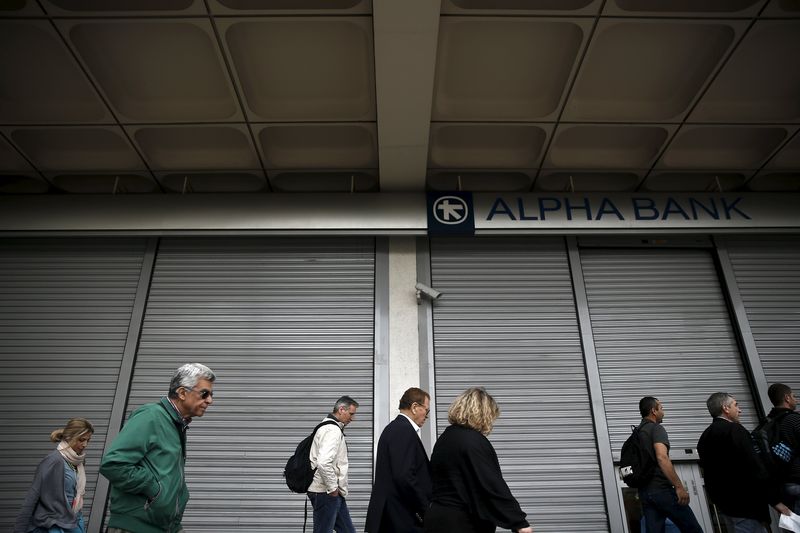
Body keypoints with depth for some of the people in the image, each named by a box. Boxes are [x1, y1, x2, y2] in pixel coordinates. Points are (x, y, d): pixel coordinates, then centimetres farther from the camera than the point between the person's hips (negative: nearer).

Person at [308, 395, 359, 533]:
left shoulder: (331, 427, 13)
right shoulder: (333, 430, -19)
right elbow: (323, 463, -31)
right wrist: (333, 488, -19)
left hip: (335, 492, 10)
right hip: (326, 493, -10)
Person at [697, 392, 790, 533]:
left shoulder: (705, 435, 11)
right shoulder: (734, 430, -16)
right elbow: (754, 469, -20)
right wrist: (774, 499, -13)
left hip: (722, 502, 9)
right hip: (744, 503, -9)